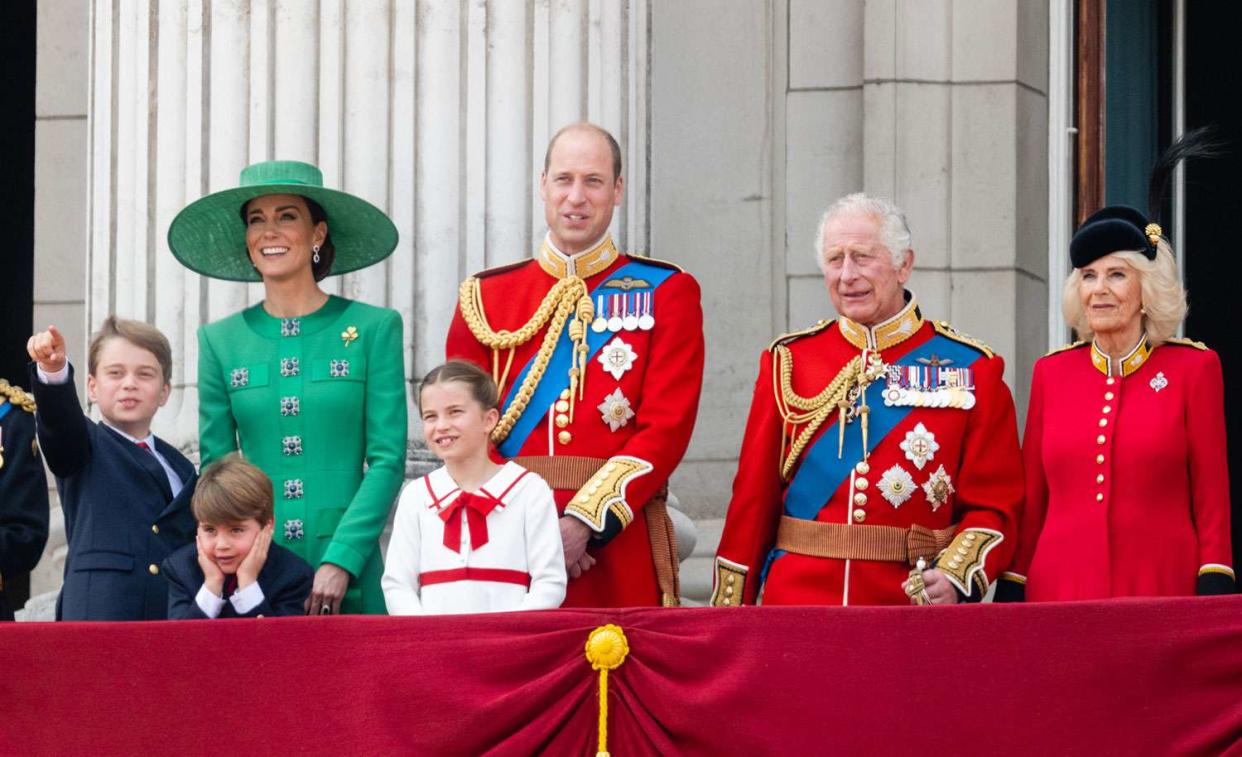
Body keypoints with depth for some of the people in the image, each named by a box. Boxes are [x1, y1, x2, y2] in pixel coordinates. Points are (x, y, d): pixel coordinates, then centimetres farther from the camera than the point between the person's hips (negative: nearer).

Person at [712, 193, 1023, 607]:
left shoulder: (972, 370, 2)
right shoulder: (788, 362, 7)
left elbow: (995, 506, 0)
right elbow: (753, 499, 8)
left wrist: (955, 576, -18)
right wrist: (729, 622, 4)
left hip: (915, 612, -1)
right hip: (796, 614, 1)